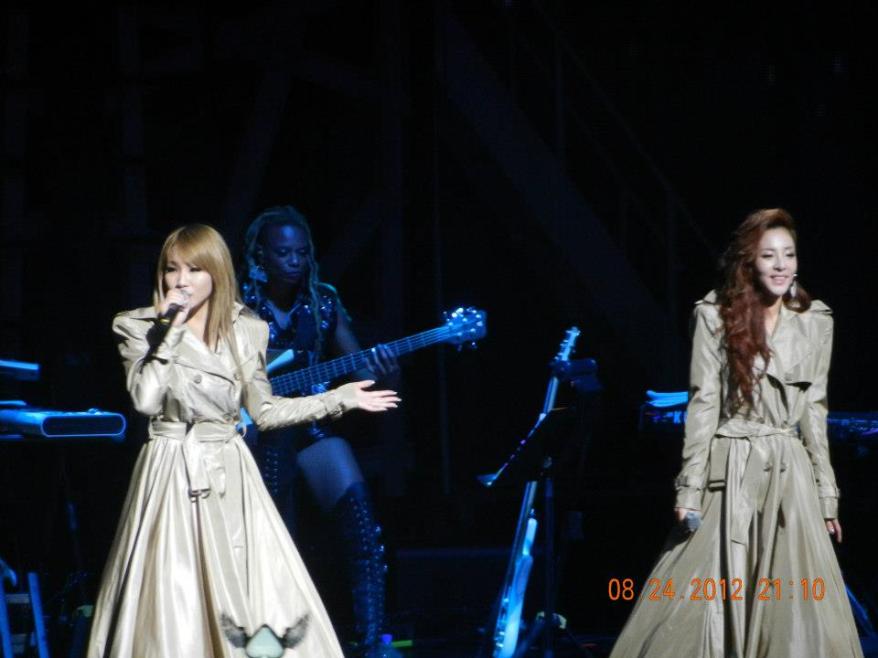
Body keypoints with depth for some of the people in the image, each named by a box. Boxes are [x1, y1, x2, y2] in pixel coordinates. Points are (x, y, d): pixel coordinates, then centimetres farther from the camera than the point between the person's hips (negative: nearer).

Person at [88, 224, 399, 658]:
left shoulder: (245, 331, 6)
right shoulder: (139, 328, 0)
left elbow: (263, 411, 13)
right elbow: (146, 400, -14)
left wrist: (339, 399, 11)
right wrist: (170, 330, -14)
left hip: (229, 477, 2)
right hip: (169, 475, -2)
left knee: (260, 597, -5)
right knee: (172, 611, -7)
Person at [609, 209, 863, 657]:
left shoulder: (815, 322, 5)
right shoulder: (715, 316, -3)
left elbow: (814, 410, 9)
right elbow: (702, 403, -4)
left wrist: (826, 494, 8)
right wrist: (691, 488, -9)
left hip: (790, 473, 3)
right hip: (730, 471, -2)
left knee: (798, 609, 0)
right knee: (702, 600, -2)